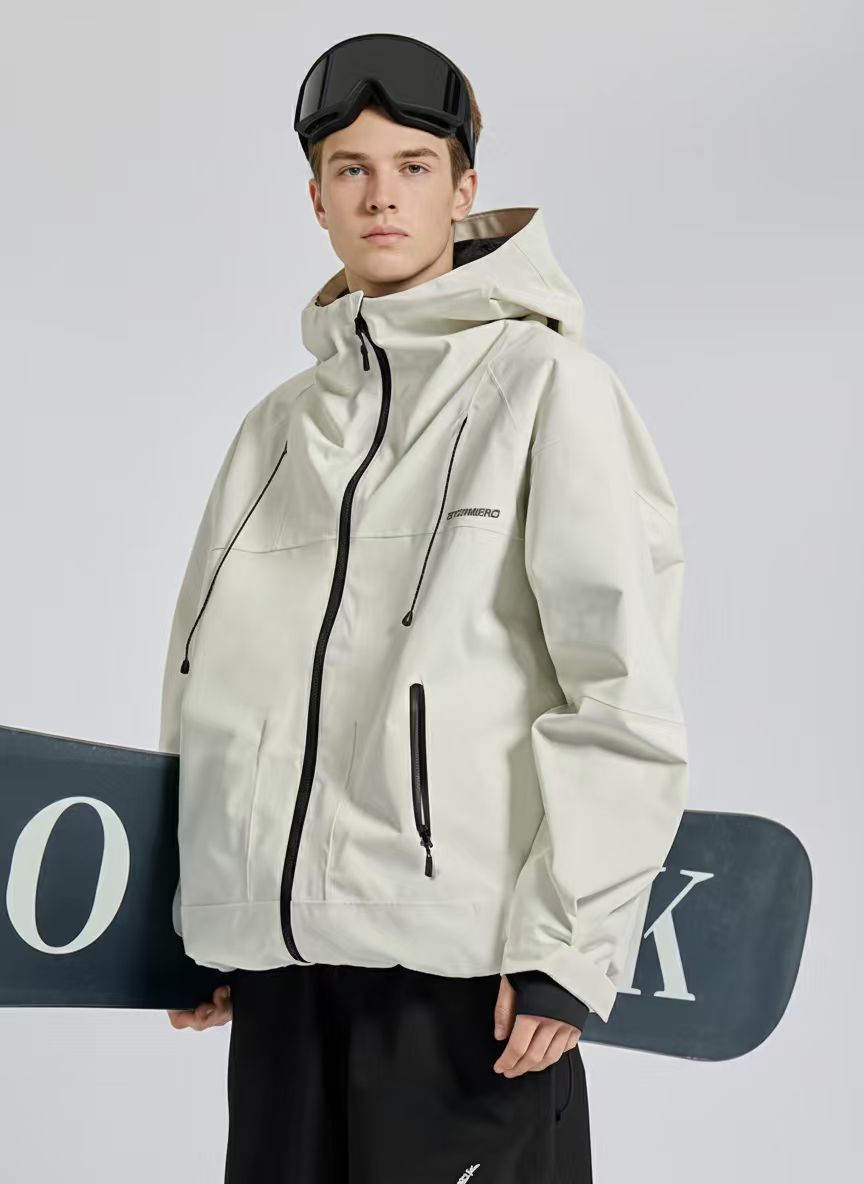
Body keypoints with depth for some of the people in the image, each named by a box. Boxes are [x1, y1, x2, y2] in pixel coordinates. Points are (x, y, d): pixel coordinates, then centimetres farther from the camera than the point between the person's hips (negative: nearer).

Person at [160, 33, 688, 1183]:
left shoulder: (547, 381, -1)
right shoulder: (281, 426, 16)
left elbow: (623, 685, -8)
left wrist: (570, 946, -13)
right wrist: (201, 915, 15)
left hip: (464, 956, -5)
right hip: (285, 954, 5)